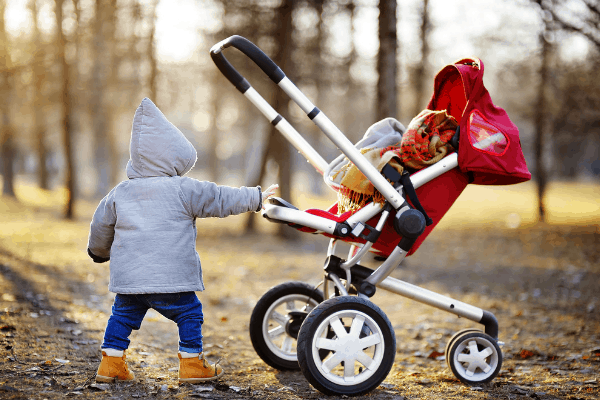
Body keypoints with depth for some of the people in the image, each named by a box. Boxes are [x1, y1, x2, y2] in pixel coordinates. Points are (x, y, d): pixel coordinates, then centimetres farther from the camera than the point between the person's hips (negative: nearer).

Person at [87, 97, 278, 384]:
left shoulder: (120, 193, 9)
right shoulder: (183, 189, -4)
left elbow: (101, 226, 20)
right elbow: (221, 199, 0)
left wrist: (99, 251, 39)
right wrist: (255, 198, 12)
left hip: (127, 276, 4)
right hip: (170, 278, -4)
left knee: (122, 315, 18)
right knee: (189, 314, 10)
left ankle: (111, 363, 18)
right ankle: (192, 364, 14)